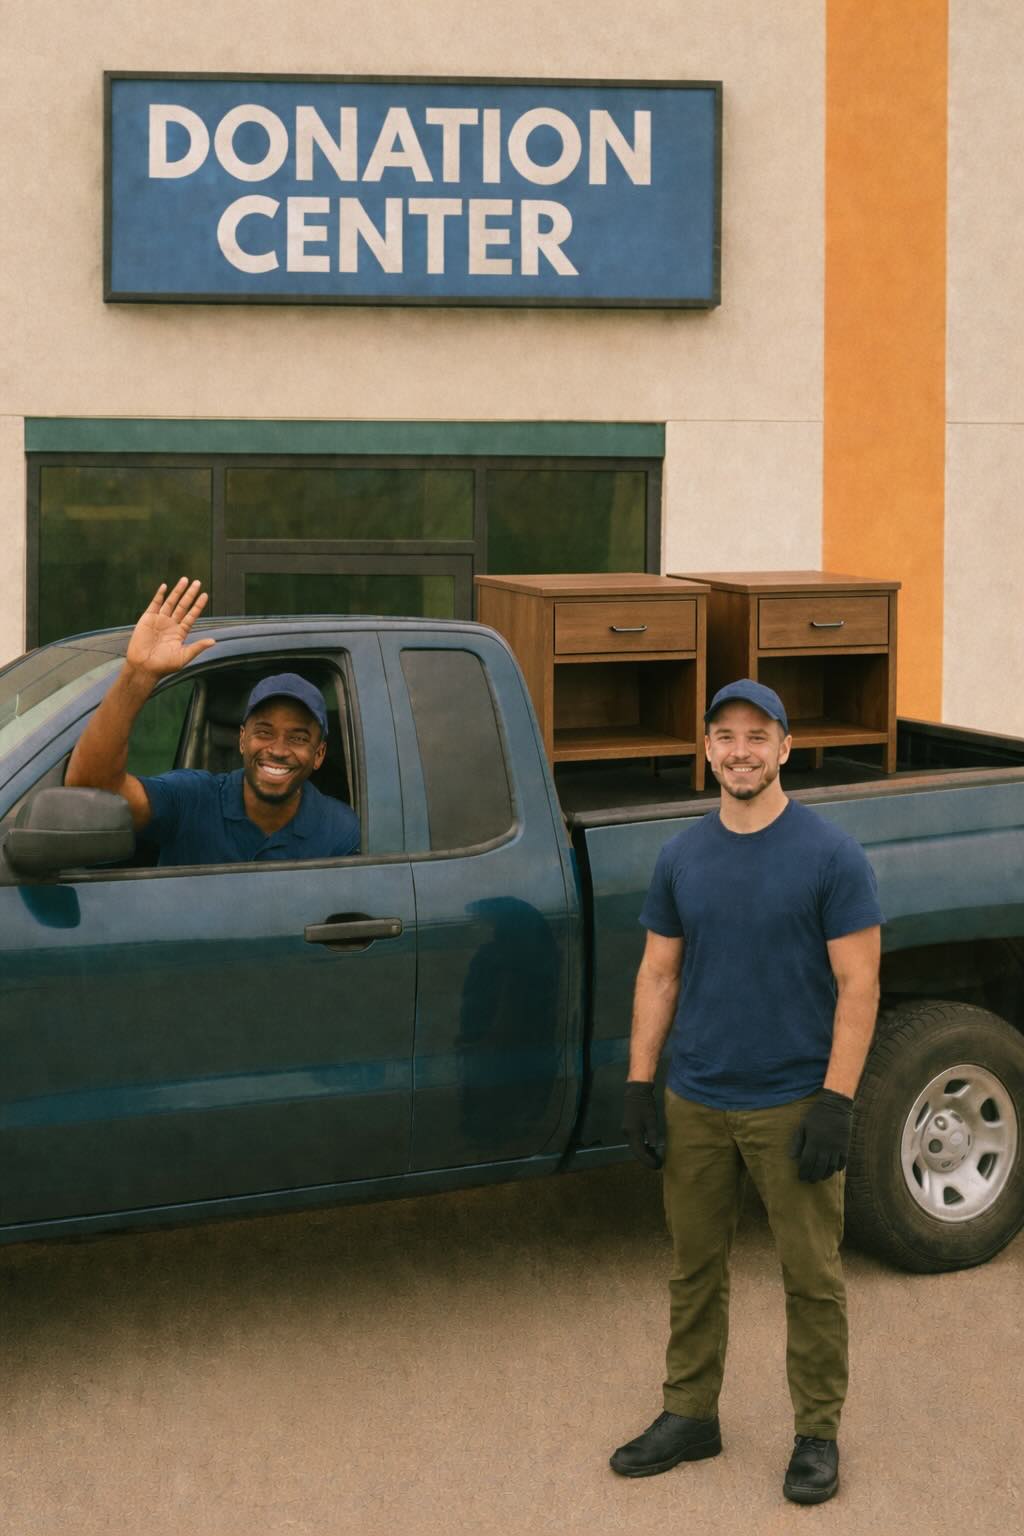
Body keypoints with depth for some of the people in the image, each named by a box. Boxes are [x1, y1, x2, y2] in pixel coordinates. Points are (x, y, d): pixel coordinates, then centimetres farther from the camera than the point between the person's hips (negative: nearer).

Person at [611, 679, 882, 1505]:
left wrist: (836, 1101, -15)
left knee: (812, 1278, 5)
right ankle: (690, 1415, 28)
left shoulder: (830, 854, -9)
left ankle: (818, 1433, 20)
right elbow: (659, 974, 10)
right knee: (695, 1270, 14)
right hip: (696, 1104, 4)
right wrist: (639, 1082, 4)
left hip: (792, 1106, -4)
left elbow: (858, 982, -10)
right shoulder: (683, 855, 5)